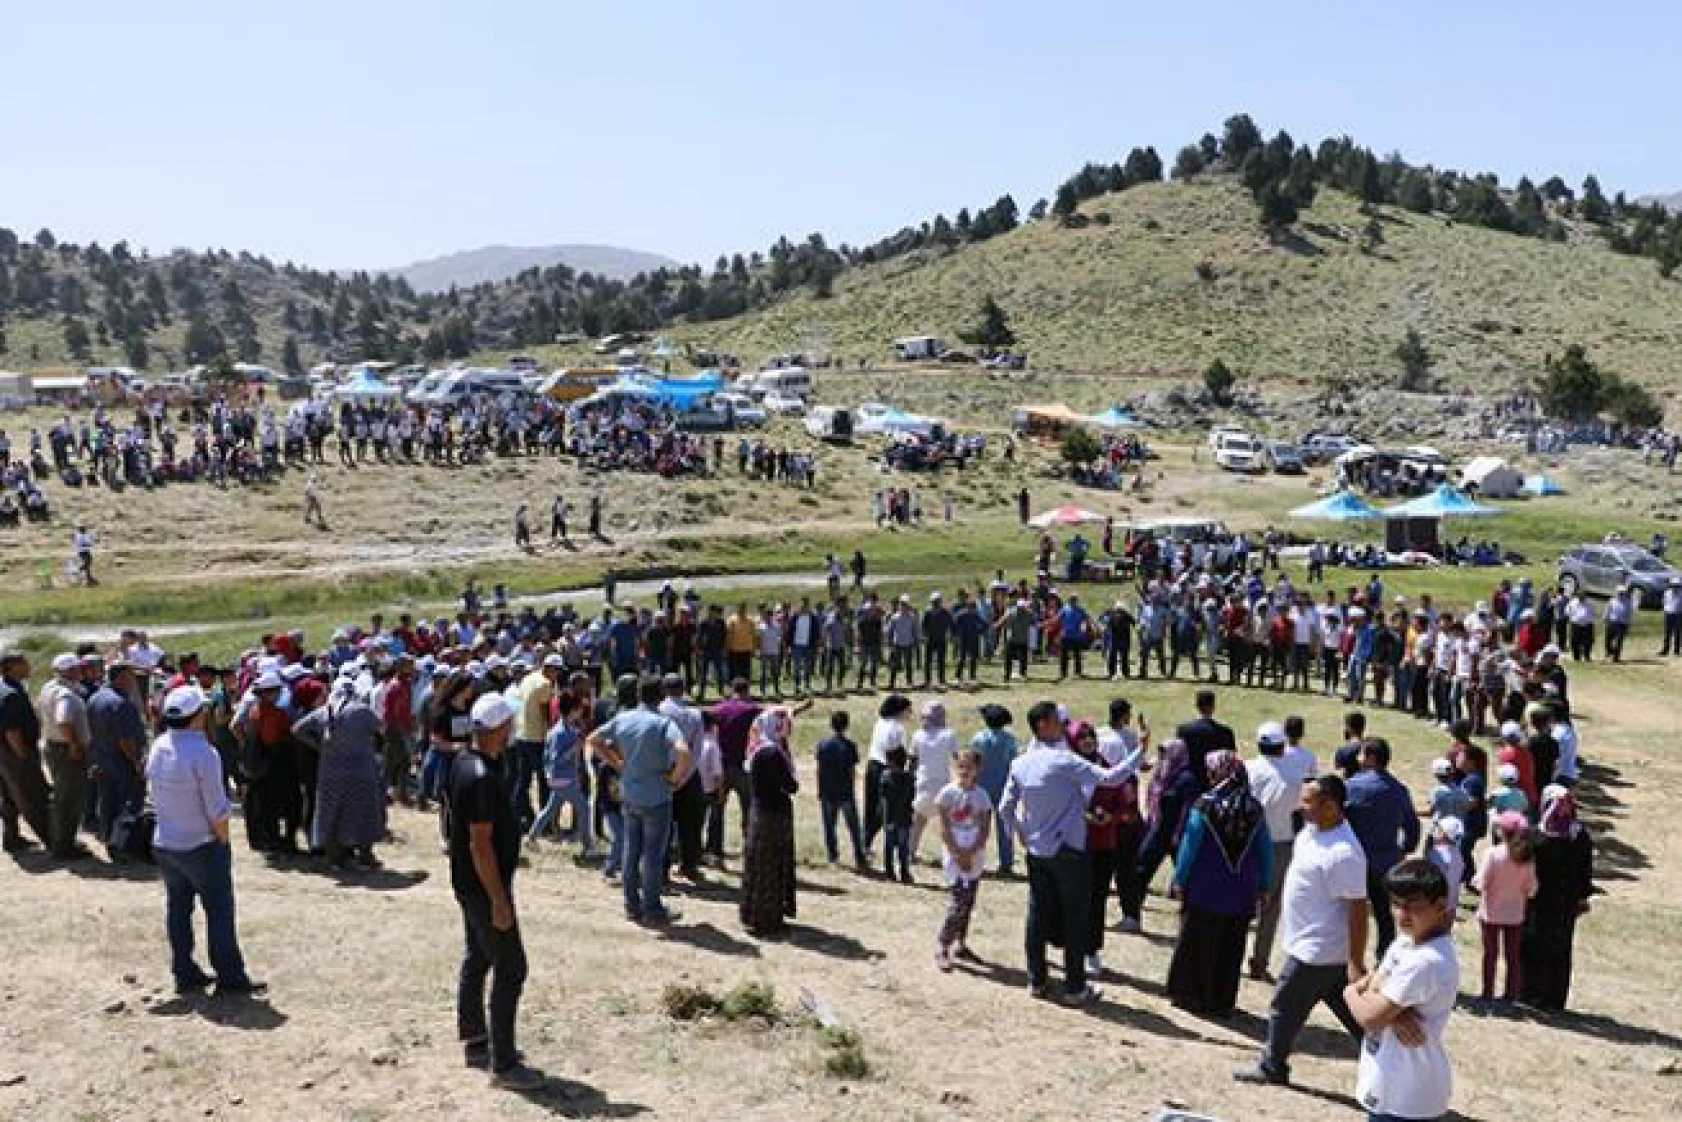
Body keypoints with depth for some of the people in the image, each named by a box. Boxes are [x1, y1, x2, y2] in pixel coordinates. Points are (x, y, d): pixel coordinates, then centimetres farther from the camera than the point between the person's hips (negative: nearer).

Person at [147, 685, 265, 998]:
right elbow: (217, 810, -19)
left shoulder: (157, 748, -1)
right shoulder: (203, 753, -21)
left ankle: (185, 974, 24)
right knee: (219, 911, 3)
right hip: (202, 846, -7)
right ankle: (230, 979, 7)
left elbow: (156, 795, 7)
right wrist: (223, 840, -4)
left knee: (178, 909, 15)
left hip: (164, 844, 7)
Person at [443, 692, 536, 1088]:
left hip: (468, 883, 10)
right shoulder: (482, 778, -26)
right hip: (485, 886, -10)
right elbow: (480, 843, -27)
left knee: (476, 959, 19)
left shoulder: (463, 761, 4)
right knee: (510, 968, -5)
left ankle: (475, 1042, 31)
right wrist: (499, 900, -23)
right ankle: (502, 1063, 0)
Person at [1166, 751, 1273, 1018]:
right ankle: (1222, 1002, 17)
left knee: (1196, 945, 10)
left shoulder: (1206, 805, -12)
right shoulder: (1254, 808, -1)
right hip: (1242, 893, 3)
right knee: (1230, 950, 12)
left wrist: (1179, 880, -3)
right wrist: (1264, 885, 13)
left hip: (1205, 891, -3)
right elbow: (1265, 850, 5)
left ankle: (1192, 996, 17)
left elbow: (1190, 845, -10)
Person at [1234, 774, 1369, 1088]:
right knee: (1352, 1013, 15)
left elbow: (1358, 909, -26)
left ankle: (1272, 1067, 26)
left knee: (1285, 1008, 8)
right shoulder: (1312, 831, 1)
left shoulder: (1343, 853, -27)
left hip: (1315, 952, -9)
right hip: (1315, 946, 9)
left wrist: (1356, 963, -24)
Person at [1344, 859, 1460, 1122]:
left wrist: (1351, 992, -4)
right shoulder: (1406, 943, 5)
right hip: (1395, 1082, 10)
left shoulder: (1427, 961, -26)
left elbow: (1370, 1016, -25)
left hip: (1406, 1091, -10)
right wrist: (1393, 1014, -18)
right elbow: (1373, 988, 3)